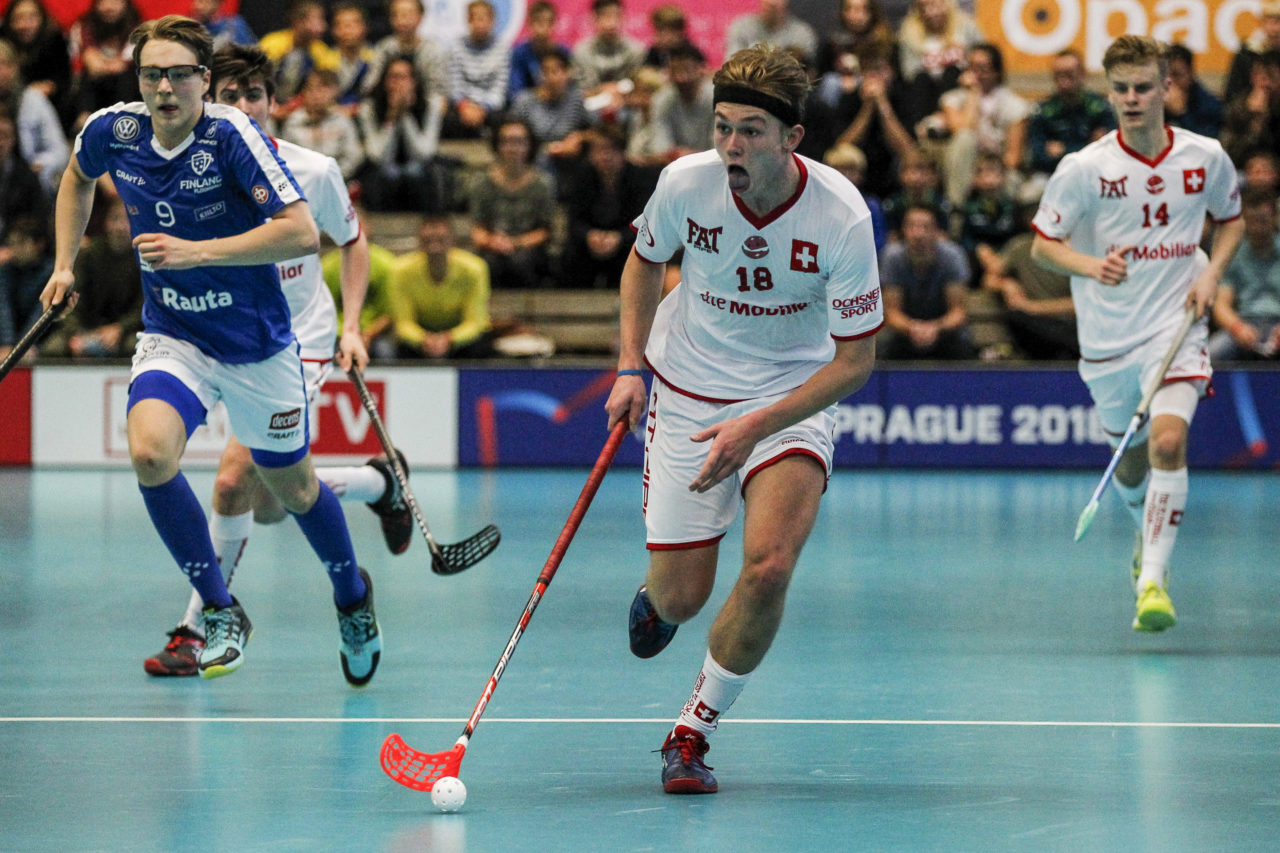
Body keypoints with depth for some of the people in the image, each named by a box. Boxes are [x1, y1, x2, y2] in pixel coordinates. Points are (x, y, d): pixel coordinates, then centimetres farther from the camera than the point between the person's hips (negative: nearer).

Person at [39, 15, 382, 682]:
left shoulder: (231, 135, -23)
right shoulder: (114, 131, -9)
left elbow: (302, 232, -29)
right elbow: (77, 177, 17)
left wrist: (197, 252, -32)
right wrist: (64, 265, 10)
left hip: (257, 343, -2)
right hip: (172, 336, 2)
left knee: (290, 485, 14)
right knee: (150, 452, -27)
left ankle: (352, 596, 46)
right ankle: (220, 612, -9)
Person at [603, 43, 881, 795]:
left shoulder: (840, 216, -23)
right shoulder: (686, 183, -17)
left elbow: (856, 359, -16)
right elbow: (646, 259, 8)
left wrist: (755, 426, -26)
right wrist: (631, 367, -3)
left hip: (794, 394, -1)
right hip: (687, 388, 2)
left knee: (769, 567, -24)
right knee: (682, 596, 0)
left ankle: (693, 732, -3)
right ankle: (656, 597, 42)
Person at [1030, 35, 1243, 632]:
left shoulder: (1207, 158, -3)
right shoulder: (1084, 168, -9)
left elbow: (1231, 218, 15)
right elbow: (1042, 245, -3)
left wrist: (1211, 272, -3)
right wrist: (1090, 265, -23)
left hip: (1175, 328, -1)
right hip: (1107, 336, 1)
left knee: (1168, 442, -24)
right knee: (1130, 464, 15)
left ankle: (1153, 579, -20)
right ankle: (1148, 530, 49)